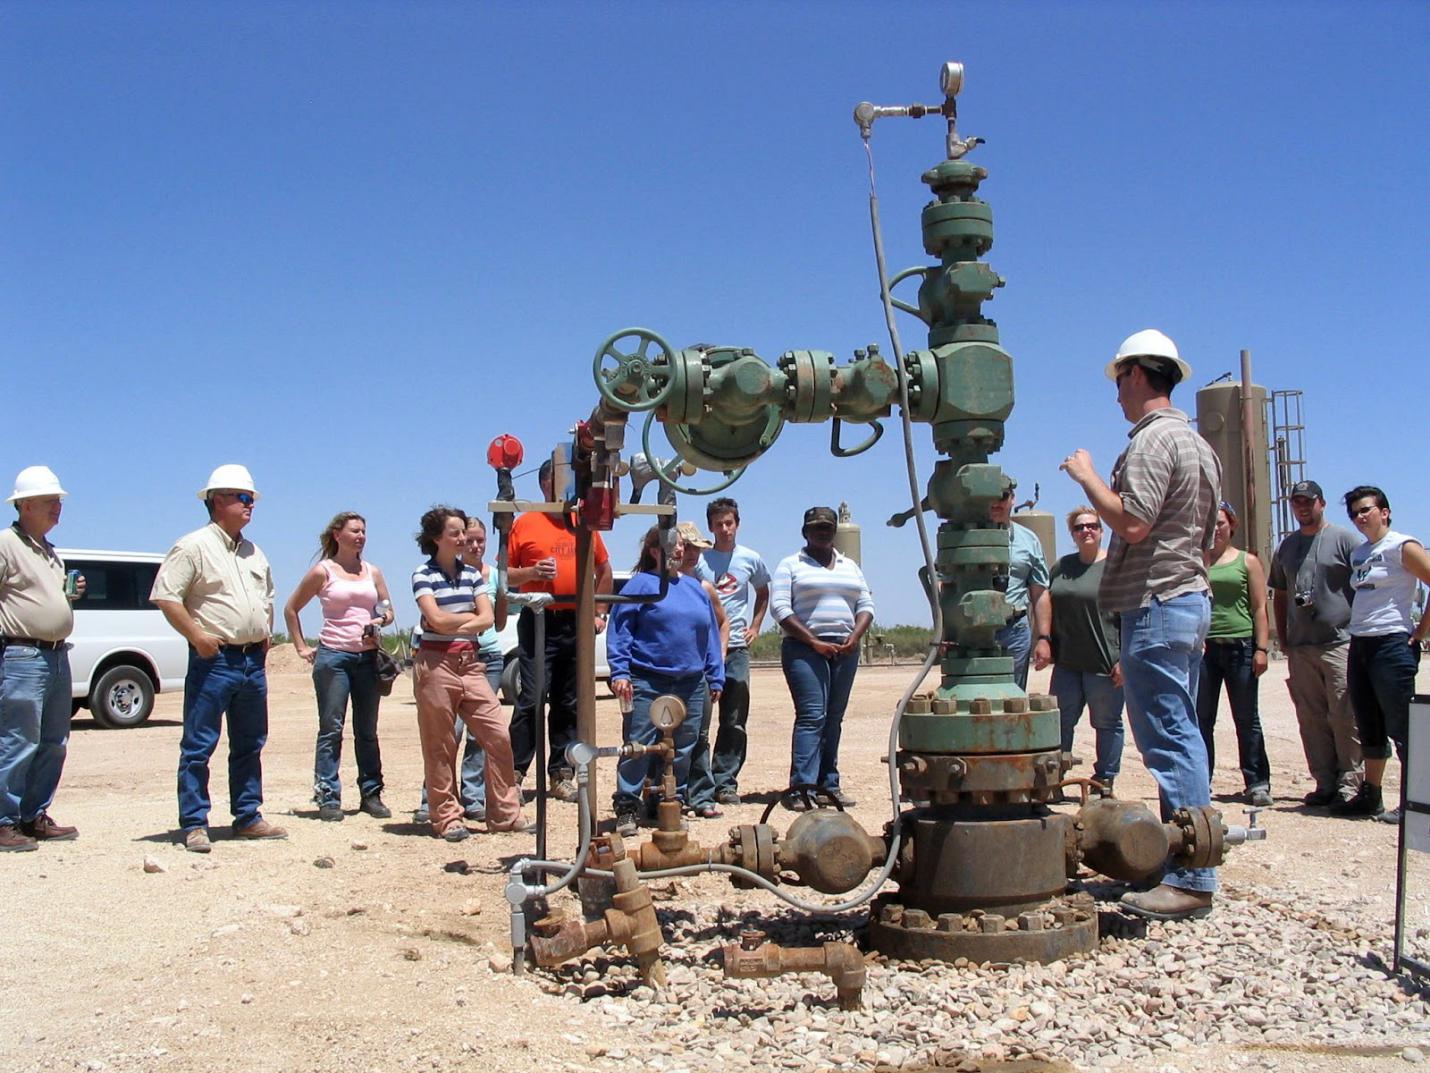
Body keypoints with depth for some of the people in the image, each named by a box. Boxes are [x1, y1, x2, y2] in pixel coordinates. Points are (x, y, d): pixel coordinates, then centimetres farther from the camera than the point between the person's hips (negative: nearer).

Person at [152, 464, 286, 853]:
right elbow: (165, 595, -12)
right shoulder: (195, 546, -6)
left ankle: (248, 817, 21)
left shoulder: (254, 554, 17)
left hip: (253, 661, 7)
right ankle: (194, 825, 2)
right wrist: (196, 635, -17)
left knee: (250, 745, 12)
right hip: (214, 659, -7)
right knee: (198, 746, -3)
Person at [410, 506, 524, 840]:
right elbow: (436, 620, -13)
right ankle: (447, 818, 10)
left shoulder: (472, 574, 14)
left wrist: (452, 625, -9)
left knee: (498, 736, -3)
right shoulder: (424, 575, -1)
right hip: (437, 663, -5)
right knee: (440, 746, 1)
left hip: (471, 663, 5)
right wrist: (470, 617, 1)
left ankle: (504, 813, 5)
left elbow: (487, 619, 3)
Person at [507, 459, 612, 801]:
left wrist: (598, 613, 12)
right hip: (539, 623, -4)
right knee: (531, 700, -10)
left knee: (569, 705, 7)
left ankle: (561, 776, 13)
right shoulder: (525, 524, 2)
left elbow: (604, 571, 21)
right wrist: (531, 572, -16)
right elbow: (504, 574, 2)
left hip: (578, 625, 4)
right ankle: (514, 774, -5)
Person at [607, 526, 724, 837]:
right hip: (647, 682, -5)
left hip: (691, 684, 5)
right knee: (638, 747, -7)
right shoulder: (640, 584, 0)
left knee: (682, 751, 9)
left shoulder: (696, 588, 16)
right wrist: (620, 672, -14)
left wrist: (715, 678, 14)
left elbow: (711, 635, 18)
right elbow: (619, 631, -5)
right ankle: (626, 808, 1)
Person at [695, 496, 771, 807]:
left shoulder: (751, 559, 7)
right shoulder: (698, 558, 0)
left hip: (736, 647, 2)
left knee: (735, 722, 3)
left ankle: (725, 782, 10)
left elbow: (763, 594, 24)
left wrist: (755, 626, 13)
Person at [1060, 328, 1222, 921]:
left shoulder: (1153, 439, -13)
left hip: (1157, 604, -11)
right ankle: (1188, 863, 21)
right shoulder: (1196, 442, 19)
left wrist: (1088, 476, -11)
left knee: (1168, 740, -9)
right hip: (1191, 599, 11)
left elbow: (1133, 524, -23)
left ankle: (1190, 880, -8)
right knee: (1181, 734, 14)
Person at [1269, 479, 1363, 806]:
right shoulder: (1286, 547, 17)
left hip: (1341, 643, -5)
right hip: (1300, 648, 6)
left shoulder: (1344, 540, 1)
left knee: (1345, 718, -7)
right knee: (1311, 720, 6)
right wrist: (1283, 638, 14)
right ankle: (1325, 784, 13)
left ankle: (1350, 784, -1)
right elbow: (1279, 595, 22)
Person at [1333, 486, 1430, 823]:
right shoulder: (1358, 553, 16)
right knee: (1370, 728, 13)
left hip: (1392, 644, -8)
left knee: (1401, 727, -4)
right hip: (1359, 646, 8)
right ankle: (1370, 796, 21)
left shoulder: (1402, 547, -7)